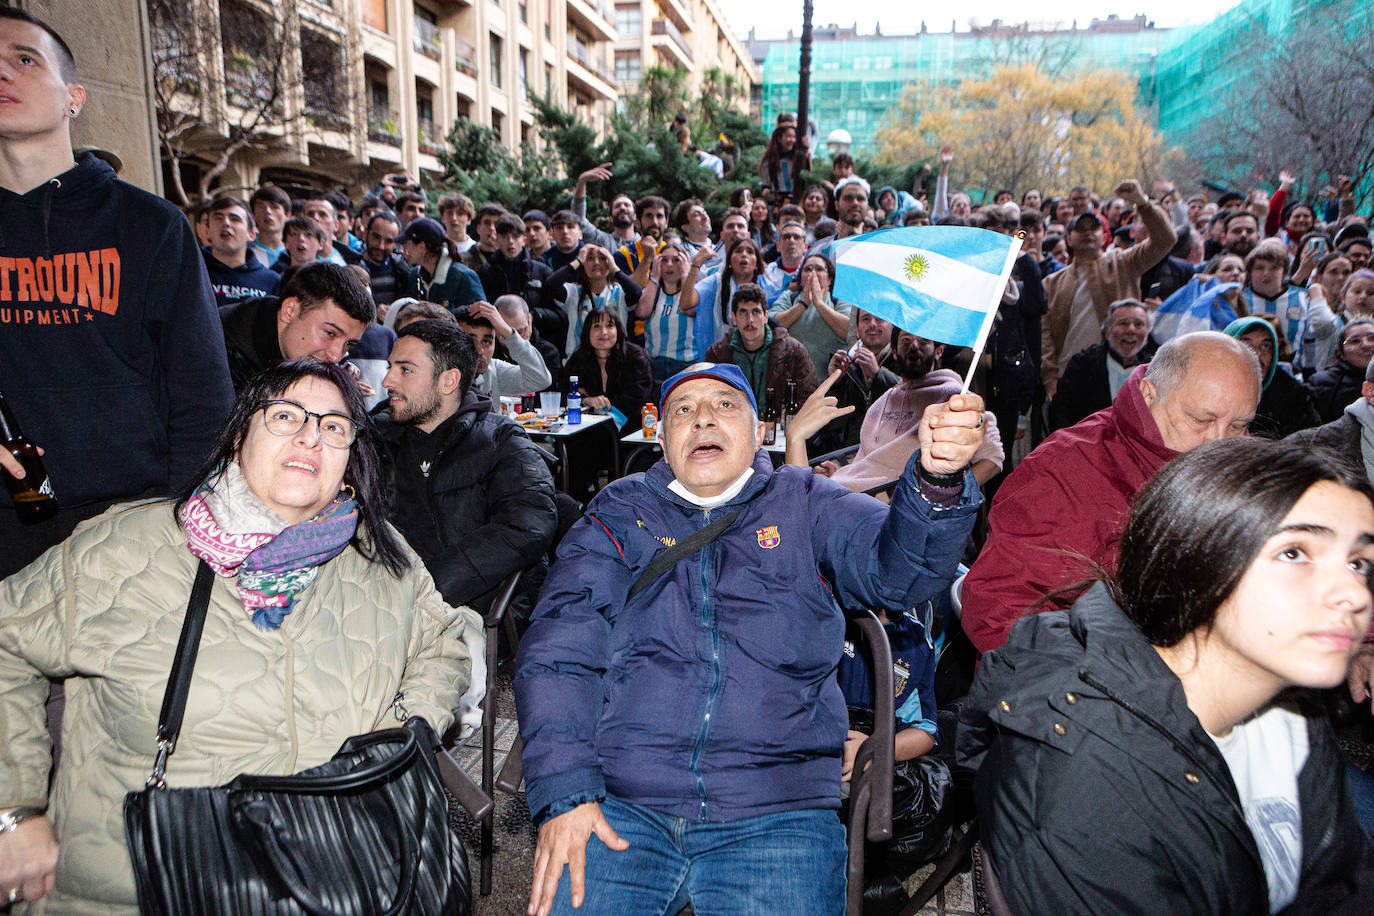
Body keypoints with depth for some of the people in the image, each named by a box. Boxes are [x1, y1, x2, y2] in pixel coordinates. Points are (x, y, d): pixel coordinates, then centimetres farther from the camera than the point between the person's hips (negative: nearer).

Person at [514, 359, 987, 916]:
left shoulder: (805, 505, 11)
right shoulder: (619, 513, 10)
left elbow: (899, 569, -5)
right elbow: (557, 648, 1)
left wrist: (937, 480, -27)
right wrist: (563, 791, -11)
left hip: (775, 814, 1)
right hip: (618, 805, 0)